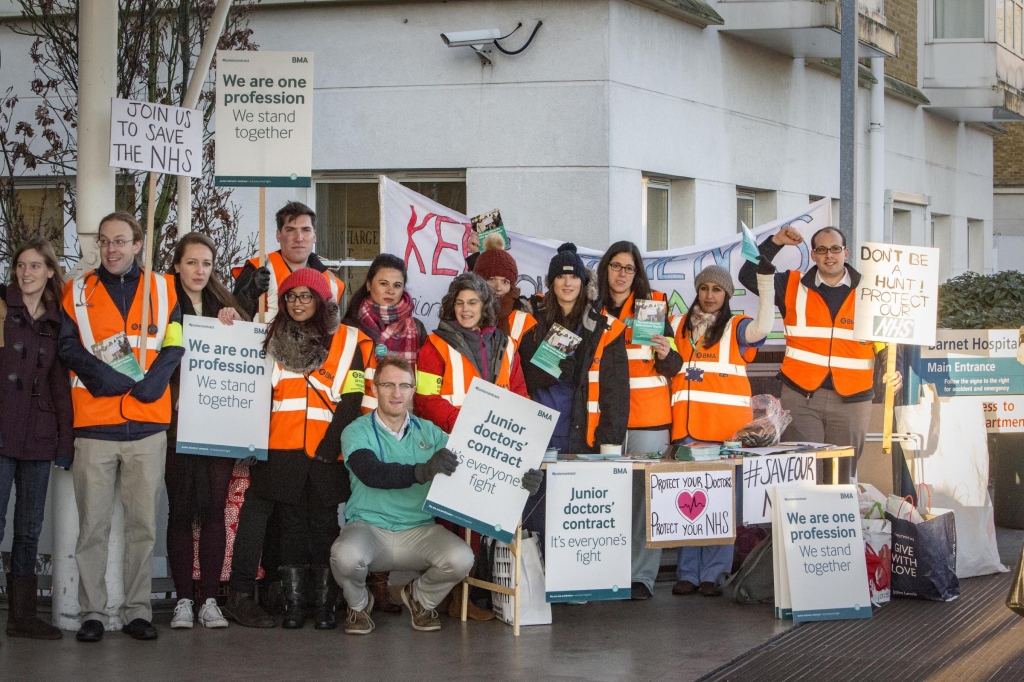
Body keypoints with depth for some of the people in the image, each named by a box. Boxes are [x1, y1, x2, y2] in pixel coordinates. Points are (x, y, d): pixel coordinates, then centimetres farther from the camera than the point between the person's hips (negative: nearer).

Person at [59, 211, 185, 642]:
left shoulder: (163, 289, 10)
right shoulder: (78, 291, 9)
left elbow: (175, 346, 3)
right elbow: (68, 346, -1)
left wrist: (152, 380, -13)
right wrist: (103, 376, -15)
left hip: (147, 425, 1)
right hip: (94, 425, -1)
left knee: (143, 522, 3)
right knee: (92, 524, 0)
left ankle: (138, 610, 11)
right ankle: (92, 613, 6)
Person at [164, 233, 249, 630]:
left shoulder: (225, 306, 15)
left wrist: (232, 329, -5)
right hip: (178, 422, -3)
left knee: (214, 510, 1)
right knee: (181, 510, 0)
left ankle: (209, 600, 5)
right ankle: (183, 600, 5)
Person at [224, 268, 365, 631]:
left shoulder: (345, 341, 4)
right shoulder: (273, 339, 13)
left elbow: (351, 399, -2)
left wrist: (329, 446, -10)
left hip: (326, 451, -2)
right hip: (282, 451, 2)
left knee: (324, 525, -1)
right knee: (291, 524, 3)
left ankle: (325, 607, 2)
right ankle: (293, 605, 6)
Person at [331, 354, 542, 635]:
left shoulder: (429, 433, 9)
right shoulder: (357, 432, -3)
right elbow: (371, 473, -24)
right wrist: (423, 471, -41)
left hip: (419, 530, 3)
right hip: (368, 526, -3)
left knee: (461, 559, -26)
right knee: (346, 556, -35)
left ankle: (420, 598, 10)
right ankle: (358, 603, 3)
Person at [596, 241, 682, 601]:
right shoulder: (593, 310, 12)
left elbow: (672, 368, 2)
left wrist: (665, 354, -18)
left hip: (648, 416, -2)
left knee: (644, 494, -4)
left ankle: (642, 576, -2)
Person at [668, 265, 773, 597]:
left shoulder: (736, 327, 4)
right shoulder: (680, 326, 16)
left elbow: (762, 328, -16)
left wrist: (766, 283, -21)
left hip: (727, 423, -3)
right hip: (688, 423, 3)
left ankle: (713, 573, 1)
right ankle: (687, 572, 7)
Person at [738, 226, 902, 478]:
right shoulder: (793, 286, 8)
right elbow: (749, 276, 1)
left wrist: (892, 370, -10)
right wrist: (774, 243, -7)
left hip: (852, 399, 0)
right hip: (800, 396, 0)